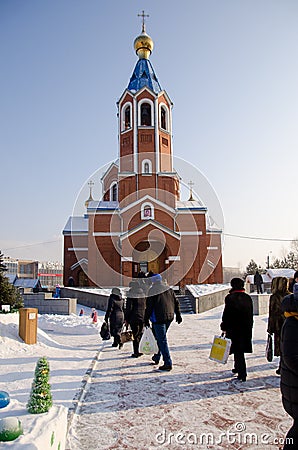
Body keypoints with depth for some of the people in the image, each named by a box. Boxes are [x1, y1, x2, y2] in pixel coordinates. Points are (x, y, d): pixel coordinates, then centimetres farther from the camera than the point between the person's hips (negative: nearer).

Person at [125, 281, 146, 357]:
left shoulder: (131, 295, -10)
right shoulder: (143, 294, 7)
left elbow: (128, 308, -10)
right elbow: (146, 307, 11)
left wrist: (126, 319, -3)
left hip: (134, 318, -5)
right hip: (142, 317, 5)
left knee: (135, 335, 0)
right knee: (140, 334, 15)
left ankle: (136, 352, 2)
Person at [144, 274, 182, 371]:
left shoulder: (152, 292, -9)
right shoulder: (169, 290, 7)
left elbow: (149, 307, -9)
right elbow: (176, 303, 11)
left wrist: (146, 320, -1)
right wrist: (178, 315, 18)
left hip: (158, 319, -6)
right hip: (169, 317, 6)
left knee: (162, 340, -3)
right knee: (160, 337, 22)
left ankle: (168, 363, -4)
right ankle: (157, 357, 34)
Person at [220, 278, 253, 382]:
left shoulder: (230, 298, -14)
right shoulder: (248, 298, 3)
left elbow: (226, 314, -12)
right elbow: (251, 315, 10)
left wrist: (224, 327, -2)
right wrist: (249, 328, 20)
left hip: (233, 328, -5)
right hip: (246, 329, 6)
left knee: (238, 350, 1)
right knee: (241, 349, 20)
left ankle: (242, 374, 1)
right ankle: (238, 368, 34)